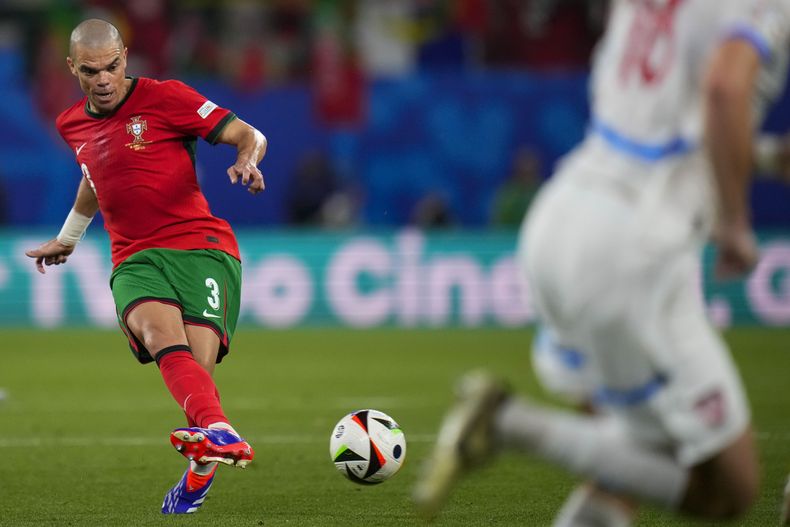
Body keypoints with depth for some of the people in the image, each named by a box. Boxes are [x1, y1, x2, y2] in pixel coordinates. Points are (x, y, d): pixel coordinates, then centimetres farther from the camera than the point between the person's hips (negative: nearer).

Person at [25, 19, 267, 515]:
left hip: (201, 247, -3)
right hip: (135, 261, 3)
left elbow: (250, 136, 1)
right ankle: (220, 433, -56)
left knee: (197, 365, -24)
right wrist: (68, 238, 51)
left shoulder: (165, 97, 1)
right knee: (161, 335, -32)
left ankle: (199, 472, -2)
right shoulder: (72, 125, 18)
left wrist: (248, 161, -22)